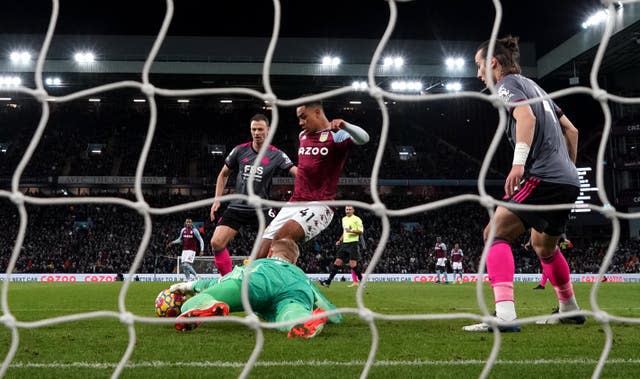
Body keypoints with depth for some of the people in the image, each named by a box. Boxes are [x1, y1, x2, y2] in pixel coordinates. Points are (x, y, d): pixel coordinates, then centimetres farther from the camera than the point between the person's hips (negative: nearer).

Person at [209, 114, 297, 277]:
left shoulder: (276, 154, -5)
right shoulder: (240, 150, 2)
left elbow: (296, 171, -17)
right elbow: (223, 174, 15)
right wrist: (217, 199, 9)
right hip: (237, 207, 2)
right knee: (216, 243, -10)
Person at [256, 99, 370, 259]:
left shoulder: (336, 135, -6)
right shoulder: (302, 135, 17)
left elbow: (363, 138, -26)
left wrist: (344, 125, -44)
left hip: (319, 206, -7)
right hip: (293, 204, 7)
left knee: (283, 237, -34)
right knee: (261, 256, -6)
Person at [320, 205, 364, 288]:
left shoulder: (356, 219, -4)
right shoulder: (344, 219, 18)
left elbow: (361, 231, -9)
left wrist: (352, 231, -23)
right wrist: (340, 240, 21)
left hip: (353, 243, -6)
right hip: (344, 244, 7)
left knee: (352, 264, -11)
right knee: (337, 262, 1)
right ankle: (328, 281, -1)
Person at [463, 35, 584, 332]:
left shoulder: (508, 83, 0)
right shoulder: (534, 86, 26)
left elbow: (526, 117, -22)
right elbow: (571, 130, 28)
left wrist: (519, 162, -32)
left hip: (543, 177, -9)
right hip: (567, 180, 9)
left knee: (495, 234, -15)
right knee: (544, 246, 27)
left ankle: (504, 313, -31)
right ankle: (569, 309, 39)